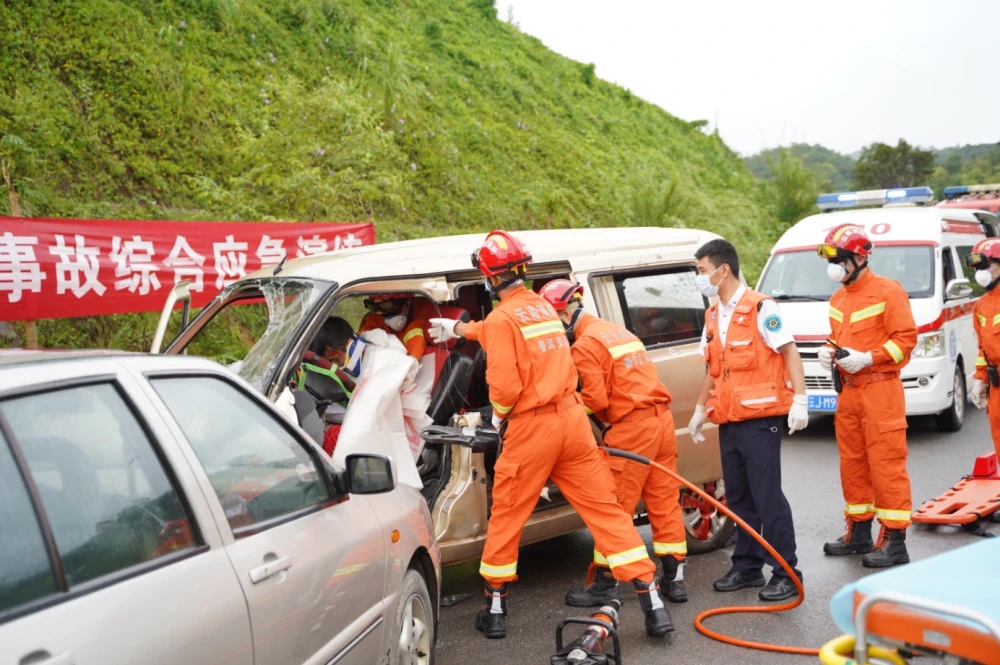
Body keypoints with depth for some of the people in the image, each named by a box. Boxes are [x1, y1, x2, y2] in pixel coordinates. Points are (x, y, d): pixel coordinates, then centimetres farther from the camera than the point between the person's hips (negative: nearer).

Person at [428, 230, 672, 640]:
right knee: (606, 509, 5)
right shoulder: (542, 306, 13)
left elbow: (504, 385, -18)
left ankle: (495, 609, 21)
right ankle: (652, 601, 2)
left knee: (505, 518, 11)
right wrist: (460, 329, 48)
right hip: (571, 417, 6)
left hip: (531, 427, -6)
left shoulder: (502, 318, -10)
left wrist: (498, 414, 4)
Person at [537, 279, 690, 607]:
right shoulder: (617, 331, 19)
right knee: (665, 502, 11)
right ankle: (674, 577, 16)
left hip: (631, 428, -9)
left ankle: (605, 583, 6)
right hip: (662, 419, 9)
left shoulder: (585, 345, -10)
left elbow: (596, 400, -13)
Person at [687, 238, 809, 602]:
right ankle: (747, 566, 23)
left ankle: (785, 572, 3)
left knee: (768, 496, -5)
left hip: (760, 418, -8)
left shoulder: (760, 308, -9)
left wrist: (799, 399, -19)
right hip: (728, 421, 8)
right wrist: (700, 409, 22)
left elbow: (790, 352, -13)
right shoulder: (713, 316, 15)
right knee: (738, 497, 12)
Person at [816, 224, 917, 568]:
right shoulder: (838, 298, 15)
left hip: (879, 389, -8)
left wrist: (868, 358, -19)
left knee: (886, 463, -7)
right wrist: (829, 351, 5)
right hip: (848, 390, 8)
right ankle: (859, 533, 23)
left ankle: (894, 541, -2)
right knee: (852, 462, 12)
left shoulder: (887, 291, -8)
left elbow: (906, 337, -12)